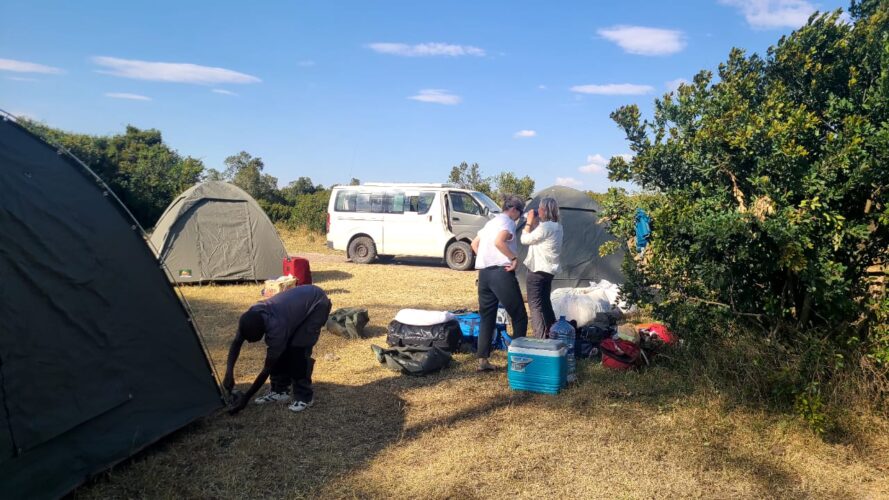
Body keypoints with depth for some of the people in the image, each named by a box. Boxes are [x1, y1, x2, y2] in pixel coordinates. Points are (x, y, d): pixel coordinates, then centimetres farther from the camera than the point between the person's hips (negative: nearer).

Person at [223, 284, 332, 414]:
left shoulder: (276, 327, -37)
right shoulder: (251, 317, -19)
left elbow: (267, 368, -26)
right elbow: (236, 344, -2)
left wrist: (246, 397, -21)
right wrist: (229, 372, -14)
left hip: (317, 303, -8)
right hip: (300, 301, 8)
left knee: (298, 349, -18)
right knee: (280, 350, 0)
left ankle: (304, 397, -5)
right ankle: (279, 391, 14)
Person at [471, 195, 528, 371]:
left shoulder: (491, 222, 22)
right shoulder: (507, 221, -4)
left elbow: (474, 243, 26)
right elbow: (498, 242, -22)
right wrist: (515, 258, -15)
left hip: (484, 272, 8)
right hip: (501, 272, -8)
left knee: (486, 317, 10)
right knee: (519, 317, 2)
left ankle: (482, 360, 8)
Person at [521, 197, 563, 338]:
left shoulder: (545, 227, -20)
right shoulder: (557, 227, 10)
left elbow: (524, 239, -12)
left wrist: (529, 222, -4)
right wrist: (535, 222, 10)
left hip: (537, 271, -9)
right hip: (548, 270, 10)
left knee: (536, 305, -3)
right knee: (545, 303, 20)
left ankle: (541, 340, -4)